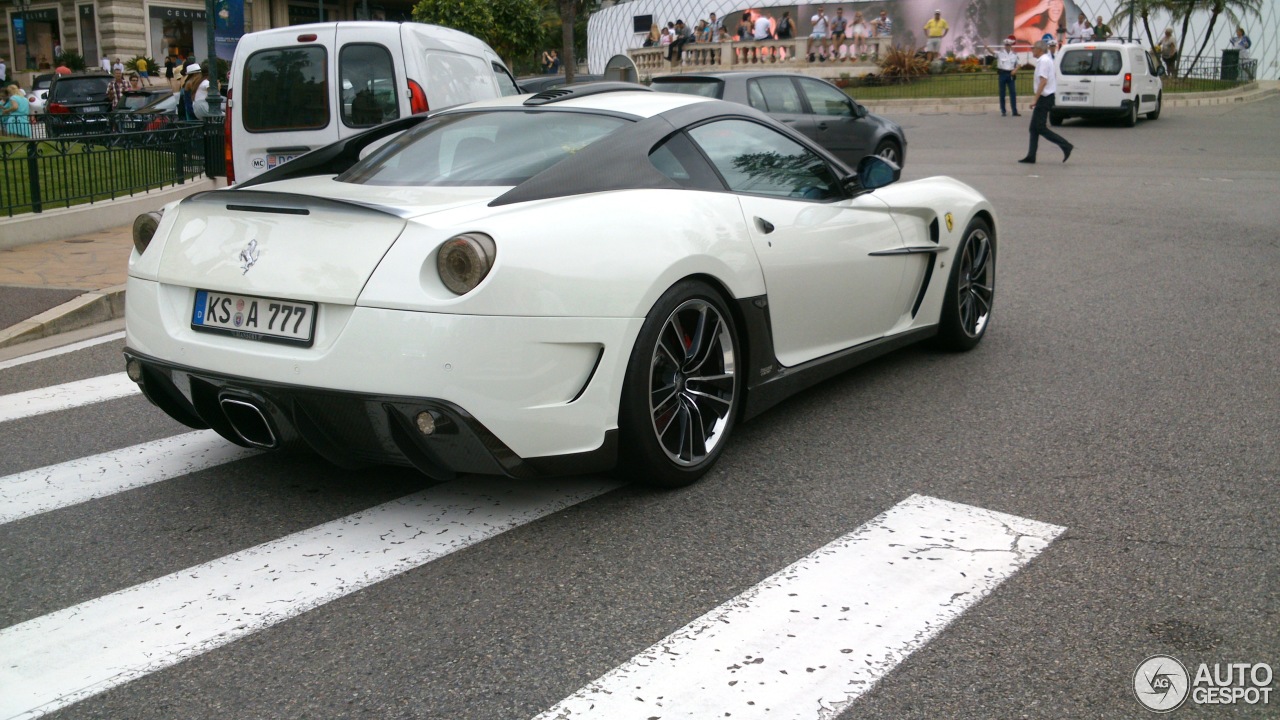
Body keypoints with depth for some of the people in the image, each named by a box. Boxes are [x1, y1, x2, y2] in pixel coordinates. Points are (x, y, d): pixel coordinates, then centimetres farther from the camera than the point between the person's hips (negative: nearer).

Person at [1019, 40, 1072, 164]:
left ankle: (1066, 146, -10)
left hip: (1044, 98, -10)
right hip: (1047, 97, 10)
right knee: (1034, 128, 10)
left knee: (1040, 128, -9)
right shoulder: (1048, 60, 16)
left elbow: (1043, 81, -23)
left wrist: (1035, 99, -24)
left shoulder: (1043, 61, -16)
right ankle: (1031, 156, 10)